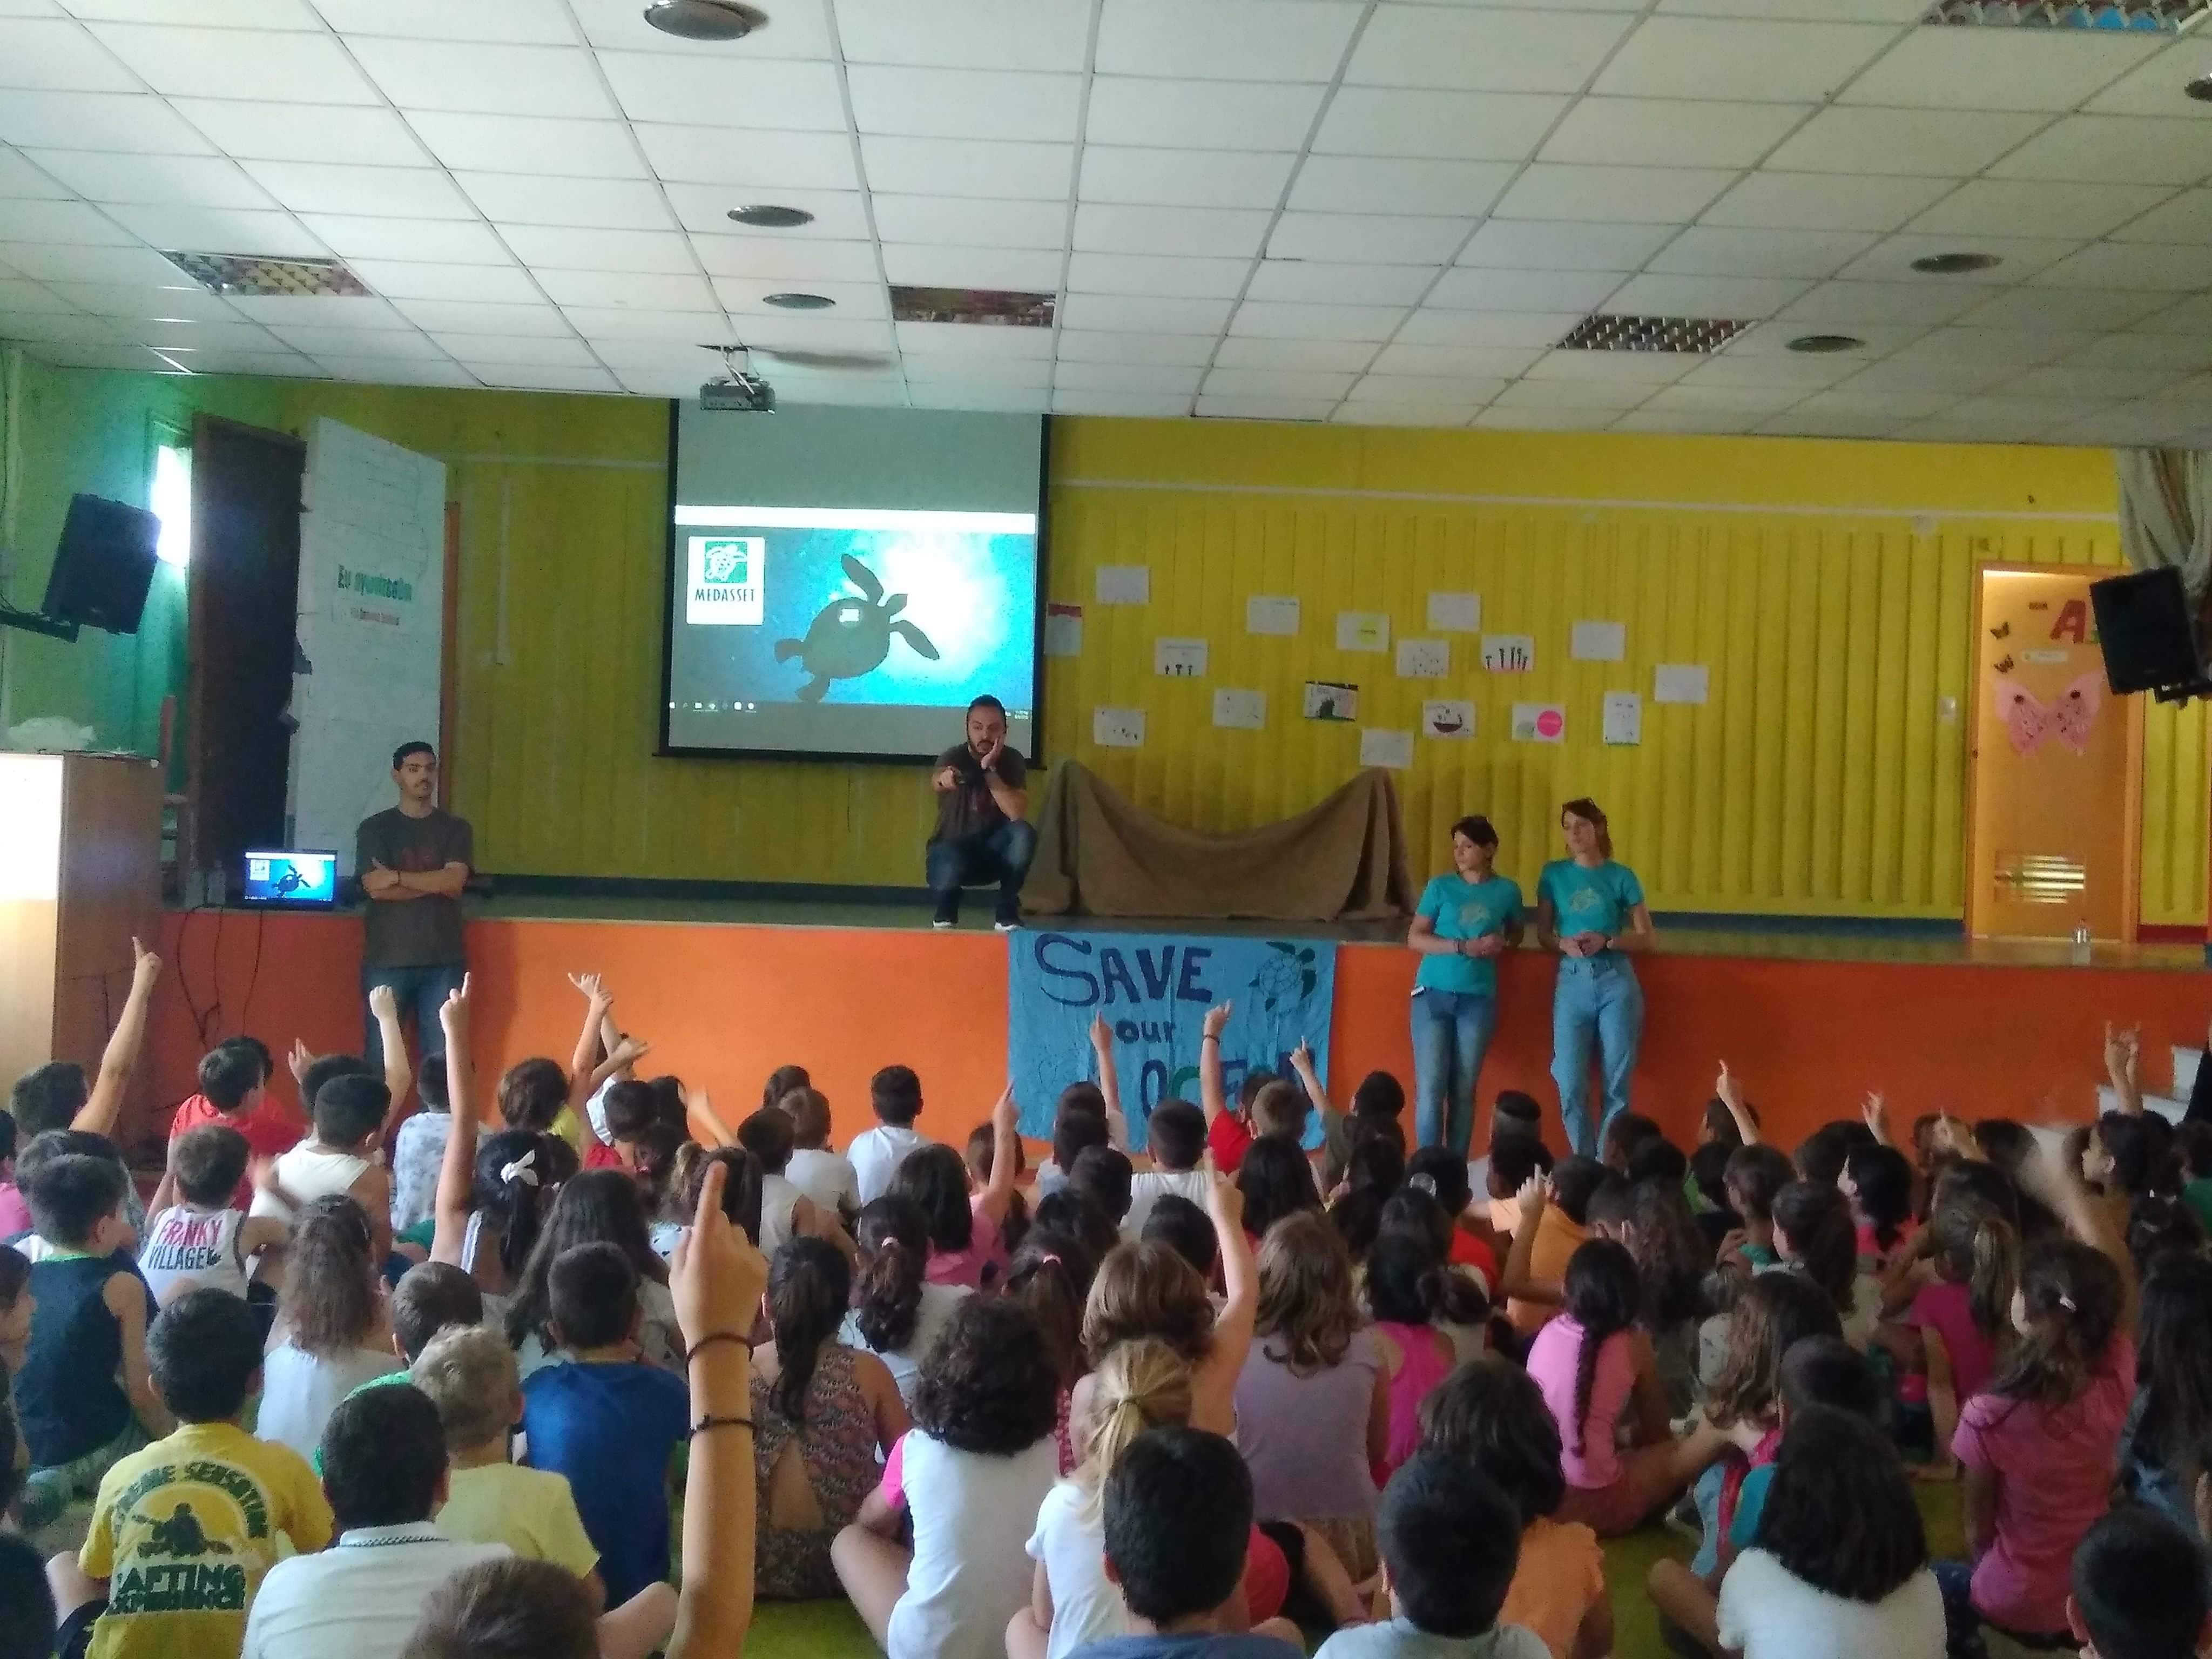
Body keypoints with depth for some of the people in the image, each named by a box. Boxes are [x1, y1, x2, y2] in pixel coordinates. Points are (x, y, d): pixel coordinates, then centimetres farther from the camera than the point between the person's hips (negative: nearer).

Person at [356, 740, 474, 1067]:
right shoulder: (374, 828, 6)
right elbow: (375, 888, -7)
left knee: (443, 1056, -3)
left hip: (444, 959, 1)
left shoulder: (456, 829, 10)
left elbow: (454, 881, -6)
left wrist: (396, 876, -8)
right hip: (387, 958, -1)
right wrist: (436, 884, -6)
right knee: (381, 1053, -2)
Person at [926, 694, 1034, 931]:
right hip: (954, 849, -2)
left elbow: (1017, 814, -23)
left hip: (995, 851, 2)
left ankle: (1007, 914, -11)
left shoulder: (1012, 761, -7)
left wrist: (989, 769, -30)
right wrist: (944, 777, -67)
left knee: (1024, 833, -30)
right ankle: (946, 914, 1)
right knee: (948, 863, -37)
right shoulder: (954, 757, -16)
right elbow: (936, 781, -42)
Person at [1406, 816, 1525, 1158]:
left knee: (1464, 1089, 5)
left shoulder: (1507, 891, 4)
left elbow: (1515, 934, 19)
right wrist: (1462, 946, -14)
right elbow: (1415, 938, -1)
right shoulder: (1441, 887, 1)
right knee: (1430, 1087, -5)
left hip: (1478, 998, 1)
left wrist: (1503, 944, -4)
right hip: (1433, 993, -1)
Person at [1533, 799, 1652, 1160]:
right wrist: (1564, 944, -12)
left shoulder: (1621, 876, 4)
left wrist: (1606, 941, -11)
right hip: (1573, 981, 1)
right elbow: (1543, 934, 9)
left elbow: (1645, 936, 6)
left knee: (1617, 1080, 0)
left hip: (1616, 980, -1)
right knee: (1571, 1083, -4)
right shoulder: (1555, 874, 7)